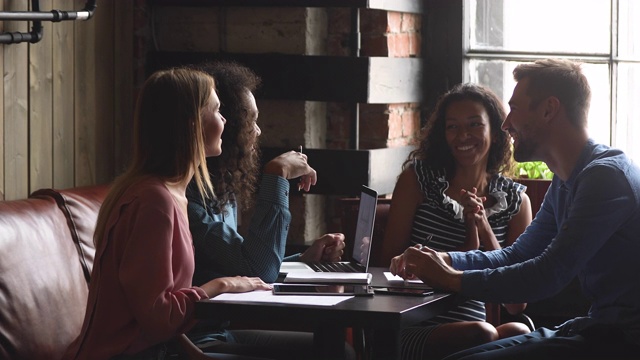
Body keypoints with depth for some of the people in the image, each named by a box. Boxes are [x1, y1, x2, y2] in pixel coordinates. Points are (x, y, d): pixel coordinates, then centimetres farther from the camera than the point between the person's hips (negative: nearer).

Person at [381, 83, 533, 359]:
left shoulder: (516, 200, 9)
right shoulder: (417, 178, 6)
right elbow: (391, 261, 1)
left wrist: (485, 229, -8)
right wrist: (468, 245, -9)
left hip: (471, 328, 2)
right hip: (411, 333, -2)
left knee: (520, 332, -32)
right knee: (481, 335, -33)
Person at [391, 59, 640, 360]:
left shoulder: (607, 175, -18)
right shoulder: (563, 183, 16)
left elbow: (548, 275, -23)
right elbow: (518, 255, 22)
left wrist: (452, 279, -13)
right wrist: (441, 259, 5)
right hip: (598, 327, 10)